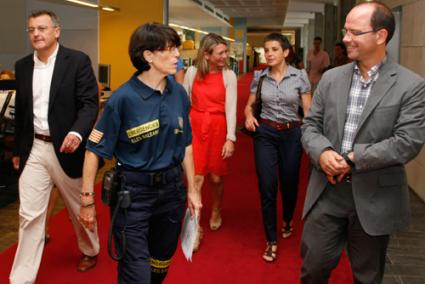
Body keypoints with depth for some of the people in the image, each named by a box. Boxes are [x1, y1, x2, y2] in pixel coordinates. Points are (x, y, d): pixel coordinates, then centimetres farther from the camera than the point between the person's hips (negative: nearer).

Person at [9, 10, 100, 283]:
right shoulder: (23, 65, 8)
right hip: (34, 149, 4)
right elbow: (21, 111, 15)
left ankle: (90, 250, 41)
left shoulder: (78, 60, -8)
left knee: (79, 207, 15)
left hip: (65, 147, -3)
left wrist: (77, 133, -32)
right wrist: (18, 149, 18)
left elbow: (89, 103, -14)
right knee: (29, 215, 2)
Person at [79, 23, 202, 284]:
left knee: (162, 261, 23)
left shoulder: (178, 93, -1)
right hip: (133, 192, -5)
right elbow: (95, 150, -13)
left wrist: (192, 189, 10)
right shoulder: (124, 98, -17)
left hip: (172, 187, 5)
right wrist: (88, 201, -12)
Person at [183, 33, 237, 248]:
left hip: (218, 128, 0)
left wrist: (230, 138, -13)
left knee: (216, 177, 10)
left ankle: (215, 211, 40)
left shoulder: (229, 75, -4)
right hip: (195, 127, 0)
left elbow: (231, 108, -8)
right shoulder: (192, 72, -1)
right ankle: (195, 228, 7)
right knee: (196, 178, -4)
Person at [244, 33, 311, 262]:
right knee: (267, 186, -3)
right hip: (265, 133, 1)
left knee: (289, 183, 14)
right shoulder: (259, 77, 1)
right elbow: (249, 105, 12)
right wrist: (249, 116, -11)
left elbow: (308, 111, -4)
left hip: (292, 134, 0)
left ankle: (287, 220, 47)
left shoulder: (299, 76, -5)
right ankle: (271, 241, 9)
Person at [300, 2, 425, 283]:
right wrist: (322, 153, -17)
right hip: (327, 192, 3)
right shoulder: (331, 78, 4)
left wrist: (353, 159, -19)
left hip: (374, 199, -2)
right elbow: (311, 125, 5)